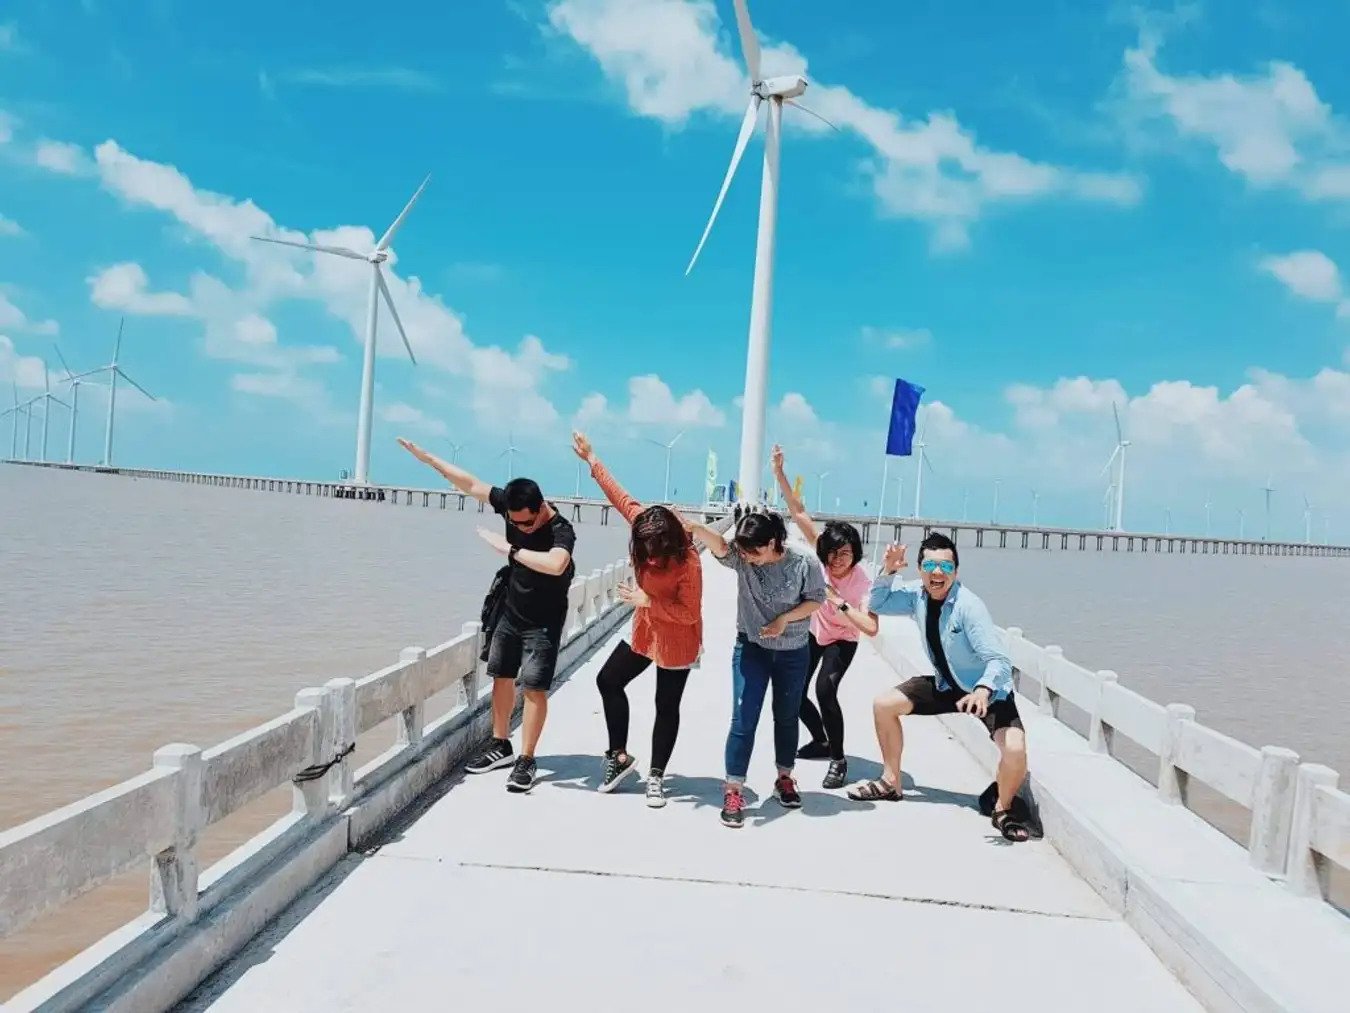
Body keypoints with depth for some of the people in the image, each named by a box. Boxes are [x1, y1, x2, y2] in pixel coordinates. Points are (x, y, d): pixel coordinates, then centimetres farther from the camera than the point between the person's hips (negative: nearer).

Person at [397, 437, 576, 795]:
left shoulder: (561, 530, -29)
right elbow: (471, 484, -3)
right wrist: (427, 457, -2)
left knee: (534, 688, -8)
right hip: (510, 613, 7)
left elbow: (555, 565, -50)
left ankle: (526, 761, -1)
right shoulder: (511, 505, -11)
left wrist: (509, 549, -41)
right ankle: (500, 746, 27)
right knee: (501, 677, 13)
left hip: (543, 623, -7)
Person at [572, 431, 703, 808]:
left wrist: (648, 602, -31)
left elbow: (690, 613, -26)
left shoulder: (689, 563, -31)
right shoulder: (645, 529, -14)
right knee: (608, 680, 9)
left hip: (677, 642, -7)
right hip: (645, 632, 7)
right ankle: (620, 756, 22)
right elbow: (621, 497, -3)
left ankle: (656, 776, 21)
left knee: (667, 706, 5)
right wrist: (591, 460, 2)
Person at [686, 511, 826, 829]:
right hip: (751, 648, 0)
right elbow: (719, 546, -34)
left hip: (793, 653, 0)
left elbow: (816, 600, -6)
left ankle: (784, 778, 35)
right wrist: (693, 528, -54)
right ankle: (733, 790, 3)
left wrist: (785, 619, -20)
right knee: (743, 719, -5)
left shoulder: (804, 564, -17)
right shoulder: (742, 558, -15)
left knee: (787, 717, 16)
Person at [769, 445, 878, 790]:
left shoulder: (863, 583, -32)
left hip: (841, 641, -4)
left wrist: (839, 602, -43)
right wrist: (779, 473, -31)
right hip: (812, 632, 5)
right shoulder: (822, 555, -24)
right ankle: (821, 741, 35)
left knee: (825, 691, -26)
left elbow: (872, 629, -41)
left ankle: (838, 760, -8)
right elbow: (799, 513, -24)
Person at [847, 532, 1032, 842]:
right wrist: (887, 571, -12)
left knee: (1014, 750, -29)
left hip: (987, 689, -6)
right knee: (884, 705, 2)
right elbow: (877, 605, 4)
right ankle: (890, 782, 21)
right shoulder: (917, 595, -10)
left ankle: (1003, 808, 3)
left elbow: (999, 661, -34)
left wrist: (983, 691, -53)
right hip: (946, 685, 7)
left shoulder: (968, 606, -29)